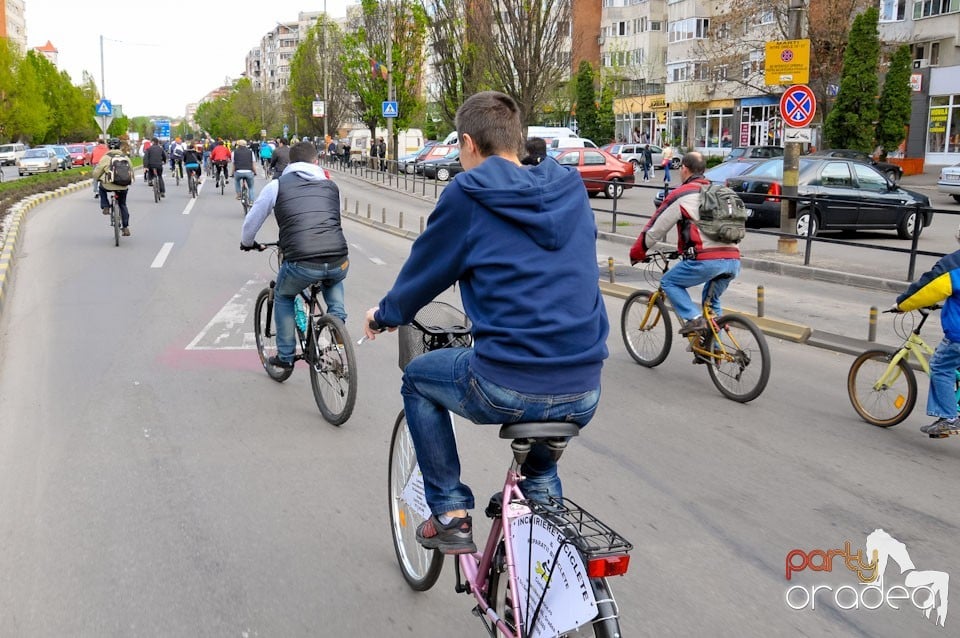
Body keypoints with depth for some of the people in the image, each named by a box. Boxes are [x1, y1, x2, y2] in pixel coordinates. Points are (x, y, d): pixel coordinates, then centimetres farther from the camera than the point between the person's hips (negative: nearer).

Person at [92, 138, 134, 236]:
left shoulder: (106, 157, -2)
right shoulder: (125, 157, 8)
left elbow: (97, 172, 2)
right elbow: (131, 171, 17)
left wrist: (97, 178, 24)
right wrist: (130, 181, 35)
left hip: (109, 185, -3)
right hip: (123, 187, 3)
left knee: (102, 188, 33)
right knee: (123, 205, 22)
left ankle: (105, 207, 20)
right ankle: (126, 228, 17)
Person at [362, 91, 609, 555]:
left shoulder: (467, 195, -3)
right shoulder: (571, 190, 12)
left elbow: (422, 274, 8)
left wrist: (384, 315, 30)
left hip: (506, 390, -6)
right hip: (584, 397, 6)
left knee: (418, 378, 24)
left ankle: (450, 515, 23)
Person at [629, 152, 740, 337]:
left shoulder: (680, 195, 4)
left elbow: (655, 229, 7)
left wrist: (636, 253, 22)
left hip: (706, 260, -7)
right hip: (733, 261, 7)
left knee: (669, 282, 14)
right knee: (711, 302, 27)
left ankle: (694, 318, -3)